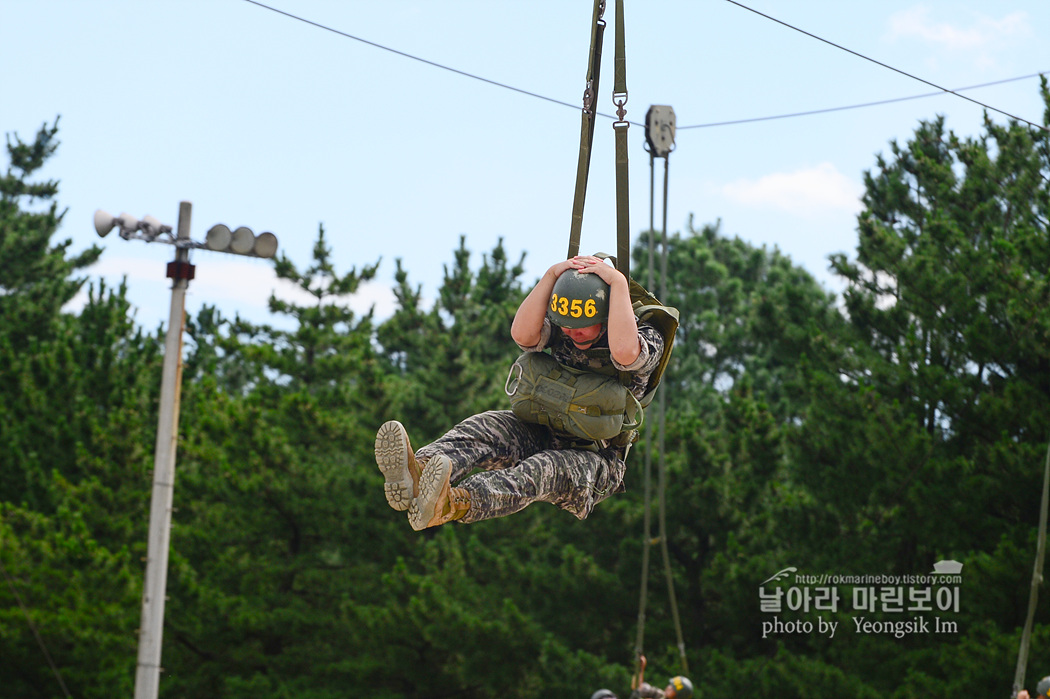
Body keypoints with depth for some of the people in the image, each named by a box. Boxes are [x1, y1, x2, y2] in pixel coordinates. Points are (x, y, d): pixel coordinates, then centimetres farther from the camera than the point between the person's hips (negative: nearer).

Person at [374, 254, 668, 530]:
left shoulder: (648, 338, -13)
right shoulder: (561, 325, 1)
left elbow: (624, 351, -38)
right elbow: (522, 334, -20)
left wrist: (618, 282, -32)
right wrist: (551, 276, -23)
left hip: (594, 457, -5)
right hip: (544, 434, 5)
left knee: (545, 469, -38)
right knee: (486, 426, -26)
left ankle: (454, 504, -68)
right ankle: (416, 477, -58)